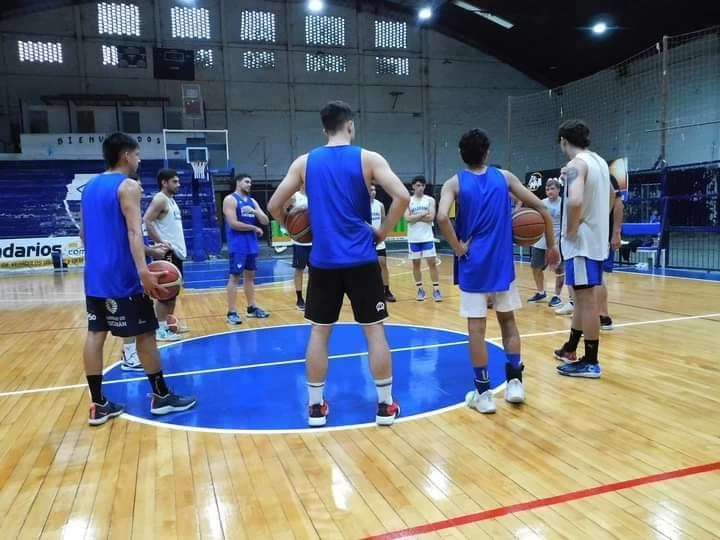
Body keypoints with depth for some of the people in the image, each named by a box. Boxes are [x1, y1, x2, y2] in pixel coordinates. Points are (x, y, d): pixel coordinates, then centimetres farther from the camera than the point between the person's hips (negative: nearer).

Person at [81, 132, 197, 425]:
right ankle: (161, 396, 11)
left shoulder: (89, 187, 15)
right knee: (145, 333, 1)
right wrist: (143, 271, -31)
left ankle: (99, 405, 11)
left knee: (95, 334, 7)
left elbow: (84, 233, 20)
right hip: (123, 276, -8)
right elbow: (133, 231, -23)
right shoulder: (128, 186, -10)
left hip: (95, 275, 8)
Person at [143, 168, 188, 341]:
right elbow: (147, 221, -23)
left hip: (177, 251, 10)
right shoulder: (160, 199, -12)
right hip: (167, 252, -10)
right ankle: (161, 329, -2)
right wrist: (160, 242, -24)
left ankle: (170, 322, 24)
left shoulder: (171, 200, 17)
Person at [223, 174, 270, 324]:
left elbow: (265, 221, 9)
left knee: (250, 276, 13)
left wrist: (255, 212, -10)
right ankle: (232, 312, -3)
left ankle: (252, 307, 22)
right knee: (234, 277, -6)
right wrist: (254, 228, -10)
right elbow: (233, 224, -18)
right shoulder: (230, 200, -7)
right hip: (238, 245, -7)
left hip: (252, 245, 7)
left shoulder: (252, 201, 14)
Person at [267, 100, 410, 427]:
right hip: (362, 260, -2)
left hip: (323, 260, 2)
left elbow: (274, 206, 6)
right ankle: (385, 405, 14)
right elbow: (402, 197, -13)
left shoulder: (304, 162, 5)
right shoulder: (368, 158, -1)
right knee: (375, 331, 7)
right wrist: (383, 232, 0)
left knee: (319, 332, 12)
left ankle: (315, 406, 18)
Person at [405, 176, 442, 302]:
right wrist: (424, 214, -12)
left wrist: (415, 217, -11)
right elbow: (408, 218, -12)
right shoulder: (408, 201, 2)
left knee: (432, 263, -2)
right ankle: (420, 289, 17)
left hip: (427, 237, -1)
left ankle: (436, 289, 3)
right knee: (416, 264, 6)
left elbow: (431, 218, -11)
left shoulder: (430, 200, 2)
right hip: (413, 238, 1)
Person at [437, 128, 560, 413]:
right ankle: (515, 382, 18)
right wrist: (551, 244, 10)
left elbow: (442, 217, -22)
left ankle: (483, 393, 7)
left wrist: (458, 248, -9)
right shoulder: (504, 176, 5)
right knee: (507, 320, 18)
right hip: (502, 262, 2)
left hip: (473, 264, -2)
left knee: (476, 328, 3)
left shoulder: (454, 183, -2)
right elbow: (541, 208, 2)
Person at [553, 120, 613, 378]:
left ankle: (590, 362, 2)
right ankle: (570, 349, 31)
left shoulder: (576, 164, -16)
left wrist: (571, 229, -20)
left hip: (582, 240, -10)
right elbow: (611, 194, 31)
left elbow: (575, 200, -33)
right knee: (582, 297, 17)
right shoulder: (599, 161, 14)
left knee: (587, 299, -5)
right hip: (596, 237, 10)